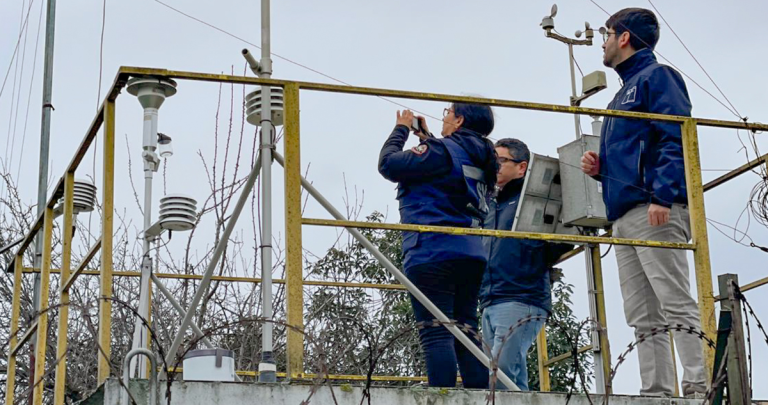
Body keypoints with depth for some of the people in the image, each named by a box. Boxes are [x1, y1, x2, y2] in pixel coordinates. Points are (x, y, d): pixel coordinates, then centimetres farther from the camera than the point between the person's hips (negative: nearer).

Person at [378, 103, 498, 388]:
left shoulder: (442, 150, -8)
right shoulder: (479, 159, 18)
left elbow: (388, 164, -7)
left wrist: (401, 129, 9)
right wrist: (426, 136, 38)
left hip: (433, 252, -9)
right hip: (471, 255, 9)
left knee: (436, 333, -12)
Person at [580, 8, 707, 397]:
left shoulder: (656, 76, 1)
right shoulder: (624, 93, 28)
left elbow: (677, 137, -13)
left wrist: (663, 195, -23)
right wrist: (600, 168, 12)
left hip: (655, 211, -10)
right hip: (625, 215, 10)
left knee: (675, 303, -15)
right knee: (643, 317, 3)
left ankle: (700, 386, -18)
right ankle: (656, 393, 1)